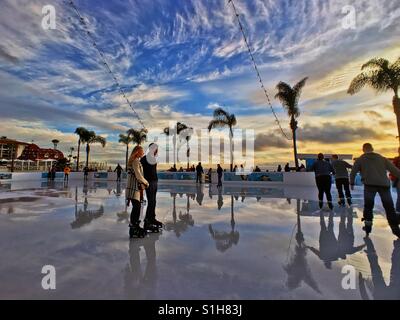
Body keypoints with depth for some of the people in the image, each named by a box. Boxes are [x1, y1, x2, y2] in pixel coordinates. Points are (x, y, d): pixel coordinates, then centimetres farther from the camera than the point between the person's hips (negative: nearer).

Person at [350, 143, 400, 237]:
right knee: (389, 207, 8)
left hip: (370, 184, -2)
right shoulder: (382, 158, 19)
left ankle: (368, 225, 6)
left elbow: (353, 172, 9)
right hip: (384, 184, 2)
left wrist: (352, 183, 19)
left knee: (368, 206, 6)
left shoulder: (360, 159, 12)